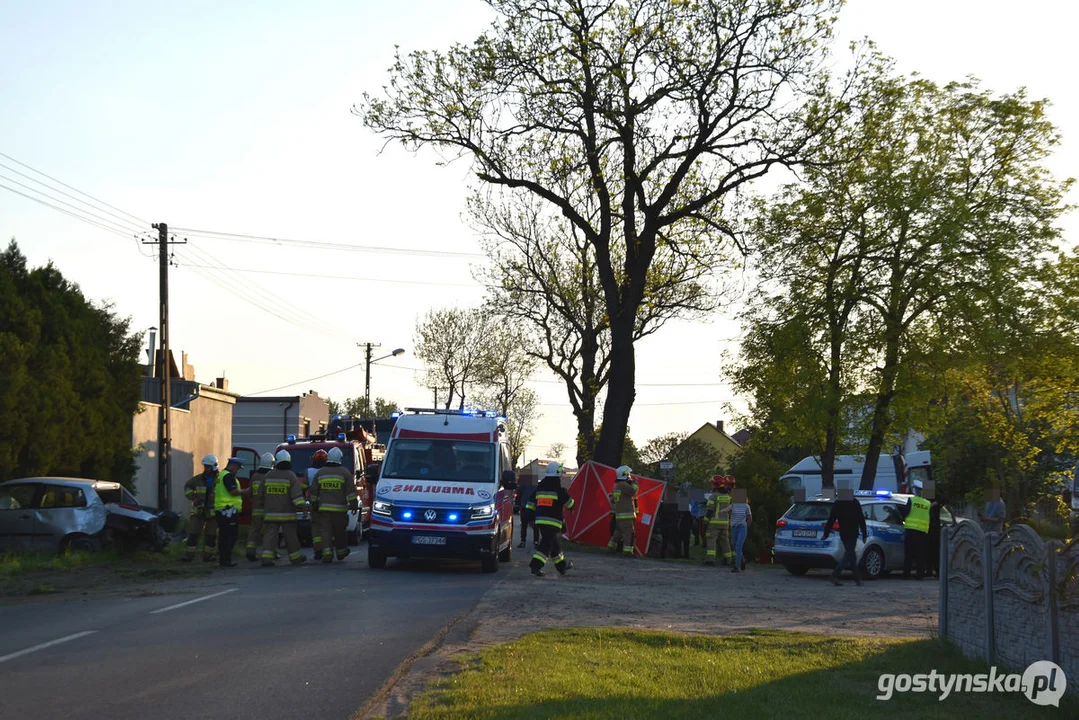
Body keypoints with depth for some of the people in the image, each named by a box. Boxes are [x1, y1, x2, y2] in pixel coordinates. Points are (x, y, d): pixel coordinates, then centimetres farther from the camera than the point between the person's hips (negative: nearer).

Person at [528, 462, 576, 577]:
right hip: (552, 521, -8)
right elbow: (569, 503, -6)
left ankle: (562, 566, 29)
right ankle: (536, 565, -22)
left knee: (554, 543, 18)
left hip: (540, 520, 8)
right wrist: (573, 507, 15)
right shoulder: (559, 489, -9)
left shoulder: (539, 487, 13)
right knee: (546, 544, -9)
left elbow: (532, 503, 15)